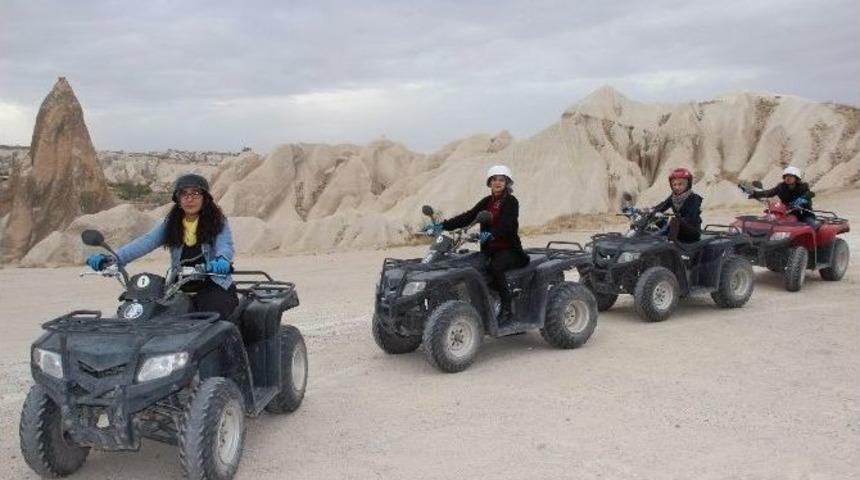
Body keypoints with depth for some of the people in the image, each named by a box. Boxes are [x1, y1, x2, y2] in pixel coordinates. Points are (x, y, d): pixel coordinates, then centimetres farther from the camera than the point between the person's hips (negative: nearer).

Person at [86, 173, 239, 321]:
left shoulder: (218, 222, 0)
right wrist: (113, 258, -23)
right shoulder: (170, 224, 8)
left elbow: (225, 246, -16)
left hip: (214, 288, -3)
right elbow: (145, 242, -5)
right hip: (180, 290, 3)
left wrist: (222, 260, -42)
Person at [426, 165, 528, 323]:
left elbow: (506, 224, -22)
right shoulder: (487, 202, 12)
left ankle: (507, 306, -19)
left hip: (509, 249, -6)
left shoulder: (511, 202, -5)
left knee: (494, 267, -34)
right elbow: (467, 217, 2)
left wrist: (491, 234, -42)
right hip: (489, 249, 6)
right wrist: (443, 225, -11)